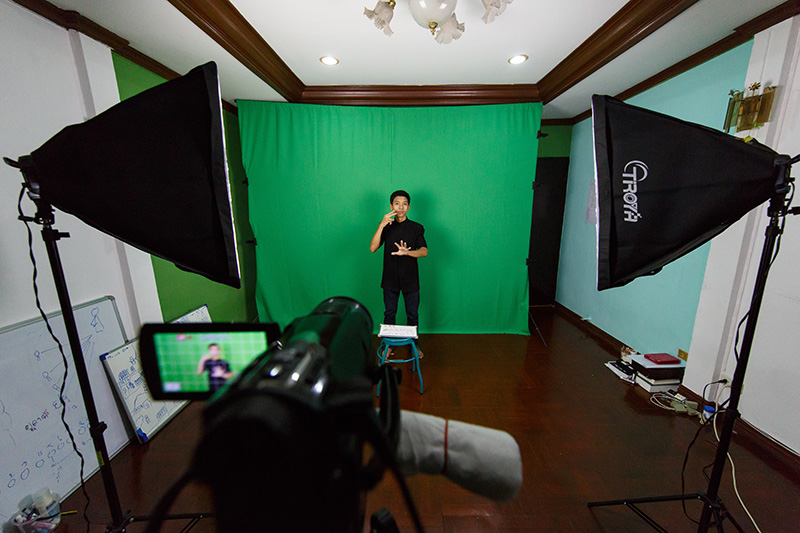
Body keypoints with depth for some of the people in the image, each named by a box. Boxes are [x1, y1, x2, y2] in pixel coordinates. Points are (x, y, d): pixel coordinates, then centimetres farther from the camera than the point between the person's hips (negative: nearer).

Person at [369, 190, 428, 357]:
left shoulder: (416, 228, -1)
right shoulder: (385, 226, 0)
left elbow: (424, 251, -14)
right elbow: (372, 248, -14)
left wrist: (407, 252, -34)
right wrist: (381, 225, -25)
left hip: (410, 280, 0)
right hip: (390, 279, 0)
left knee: (413, 315, 12)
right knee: (389, 314, 14)